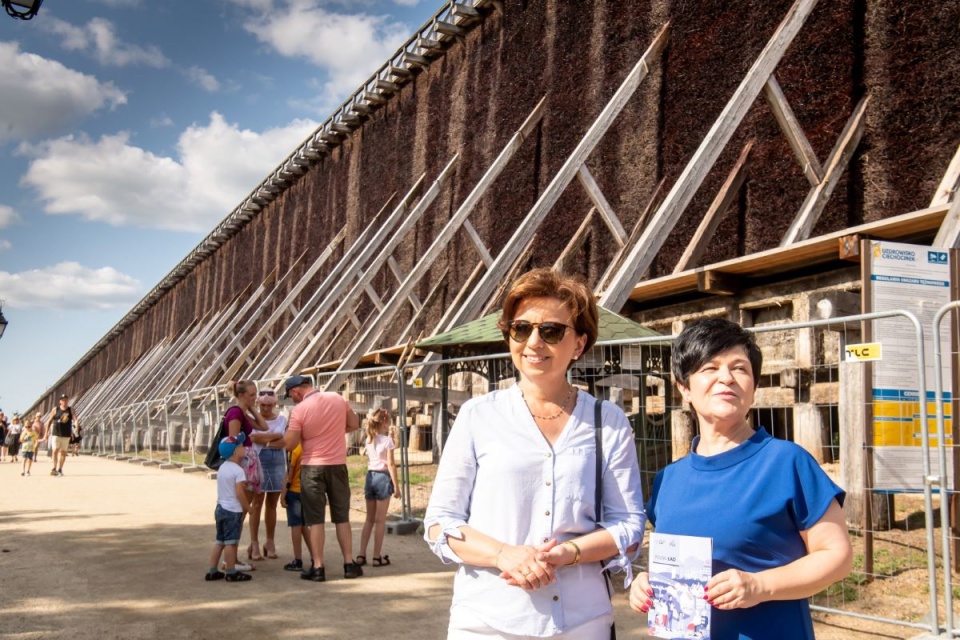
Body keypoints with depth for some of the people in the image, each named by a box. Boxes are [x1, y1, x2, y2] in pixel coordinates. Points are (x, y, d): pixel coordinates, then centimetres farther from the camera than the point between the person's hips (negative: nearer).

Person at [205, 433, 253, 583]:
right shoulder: (238, 470, -16)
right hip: (233, 510, -9)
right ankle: (231, 572, 4)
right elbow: (239, 493, -20)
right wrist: (248, 508, -10)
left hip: (220, 508, 9)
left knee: (219, 541, 14)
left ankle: (212, 571, 17)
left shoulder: (222, 468, 12)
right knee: (231, 542, -2)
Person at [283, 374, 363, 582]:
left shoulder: (299, 410, -13)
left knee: (315, 519, 4)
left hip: (312, 467, -4)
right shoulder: (338, 399, 0)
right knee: (342, 517, 12)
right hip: (338, 464, 4)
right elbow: (354, 424, 10)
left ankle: (318, 568, 4)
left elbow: (290, 445, -10)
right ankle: (349, 564, 13)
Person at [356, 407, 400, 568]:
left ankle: (361, 555, 11)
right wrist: (396, 485, -9)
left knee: (369, 519, 14)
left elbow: (368, 459, 10)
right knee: (380, 520, 1)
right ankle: (377, 557, 4)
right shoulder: (387, 440, -10)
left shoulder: (368, 440, 8)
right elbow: (391, 464, -12)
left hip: (370, 476, 6)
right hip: (383, 477, -6)